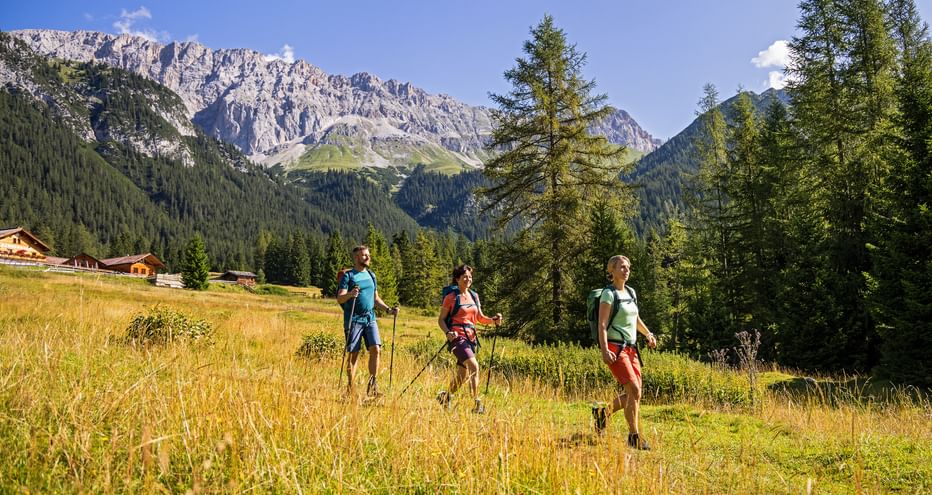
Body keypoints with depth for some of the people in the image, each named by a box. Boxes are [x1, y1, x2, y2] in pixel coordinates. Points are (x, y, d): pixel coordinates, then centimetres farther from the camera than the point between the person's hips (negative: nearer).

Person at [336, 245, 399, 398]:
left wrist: (388, 309, 10)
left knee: (376, 349, -9)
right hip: (354, 319, -5)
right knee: (353, 354, -2)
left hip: (370, 318, 5)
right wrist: (350, 294, -29)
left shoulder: (371, 275, 17)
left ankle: (372, 386, 1)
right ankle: (350, 389, 8)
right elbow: (339, 299, -9)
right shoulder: (348, 276, -1)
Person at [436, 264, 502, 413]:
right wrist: (447, 333, -20)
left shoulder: (474, 296, 14)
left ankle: (445, 396, 35)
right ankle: (477, 403, -19)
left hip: (470, 337, 7)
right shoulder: (451, 297, -3)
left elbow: (480, 318, 17)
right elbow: (441, 320, -2)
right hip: (457, 337, -7)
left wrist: (493, 320, -2)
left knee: (463, 375, 12)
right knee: (474, 366, -23)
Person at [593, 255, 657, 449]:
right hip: (615, 348, -8)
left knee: (634, 393, 5)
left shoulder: (631, 292, 14)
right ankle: (634, 436, -3)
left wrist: (648, 334, 14)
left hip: (631, 348, 8)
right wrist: (604, 351, -24)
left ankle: (603, 413, 26)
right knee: (634, 390, -15)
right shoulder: (608, 294, -7)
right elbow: (602, 325, -14)